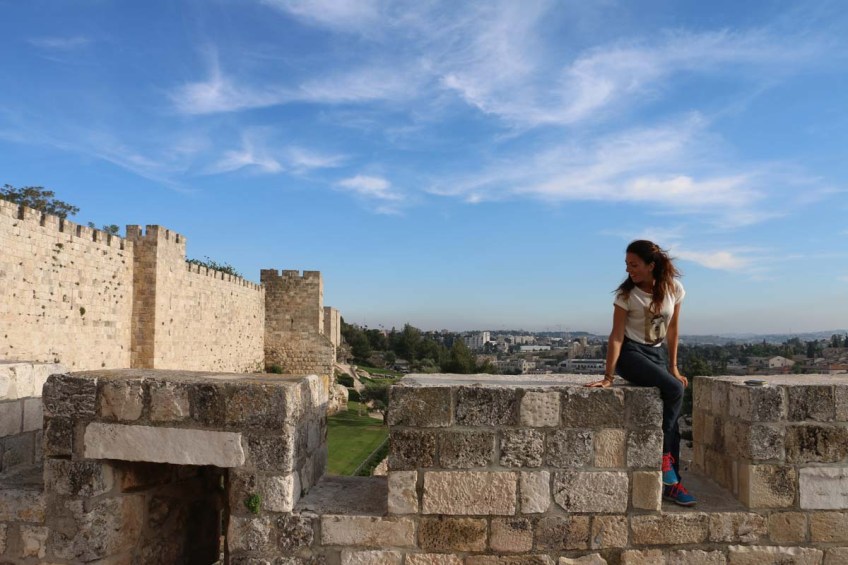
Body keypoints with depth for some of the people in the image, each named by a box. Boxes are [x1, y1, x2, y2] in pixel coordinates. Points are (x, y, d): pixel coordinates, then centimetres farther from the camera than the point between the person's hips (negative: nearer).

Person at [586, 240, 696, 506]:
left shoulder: (673, 289, -4)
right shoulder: (627, 294, -14)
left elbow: (673, 329, 6)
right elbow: (616, 336, -16)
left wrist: (673, 367, 8)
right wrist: (608, 377, -20)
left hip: (657, 354, 4)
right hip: (631, 354, -4)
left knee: (671, 417, -4)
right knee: (674, 389, -27)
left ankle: (671, 482, 8)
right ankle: (664, 454, -9)